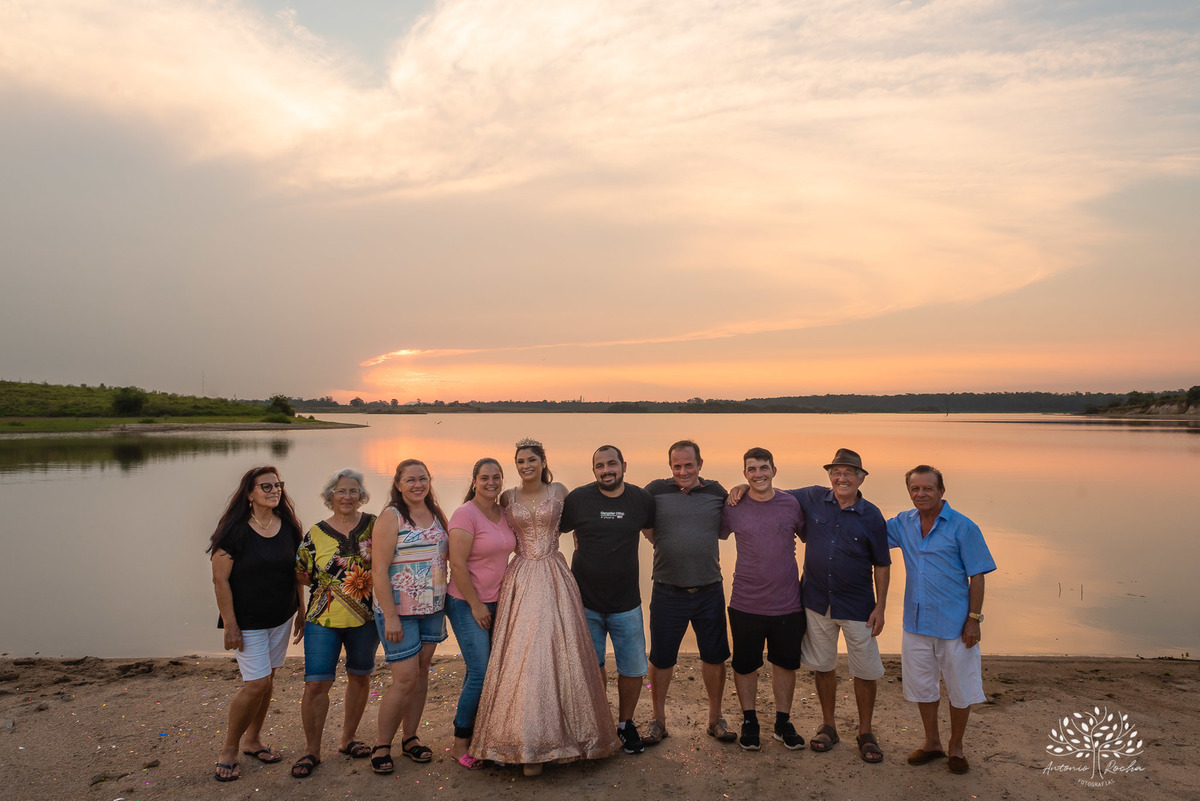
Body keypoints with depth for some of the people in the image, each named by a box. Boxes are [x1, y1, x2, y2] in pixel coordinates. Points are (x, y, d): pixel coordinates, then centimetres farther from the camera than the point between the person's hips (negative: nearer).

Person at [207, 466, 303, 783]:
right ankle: (229, 749, 13)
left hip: (282, 617, 5)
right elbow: (220, 580, -14)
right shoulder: (234, 531, -16)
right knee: (257, 683, -7)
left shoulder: (288, 527, 1)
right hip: (248, 621, -5)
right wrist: (230, 625, -15)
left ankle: (253, 740, 31)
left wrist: (301, 610, 9)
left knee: (268, 679, 13)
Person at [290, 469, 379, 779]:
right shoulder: (315, 534, 0)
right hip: (324, 619, -1)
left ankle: (348, 739, 32)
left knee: (360, 677, 13)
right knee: (316, 683, -4)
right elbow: (303, 575, 8)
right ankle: (312, 751, 15)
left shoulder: (374, 525, 0)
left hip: (365, 618, 1)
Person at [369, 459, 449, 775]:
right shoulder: (391, 517, -11)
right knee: (405, 679, -5)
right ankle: (382, 746, 13)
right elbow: (379, 570, -15)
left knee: (421, 672, 12)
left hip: (432, 608, 6)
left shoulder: (437, 515, 8)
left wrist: (444, 602, 10)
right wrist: (390, 616, -18)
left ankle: (410, 738, 26)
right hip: (399, 610, -6)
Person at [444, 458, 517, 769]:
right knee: (481, 673, -9)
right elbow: (458, 564, -17)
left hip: (495, 603, 7)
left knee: (477, 671, 12)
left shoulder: (504, 513, 7)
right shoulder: (465, 514, -15)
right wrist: (476, 605, -14)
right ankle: (460, 744, 6)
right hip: (467, 604, -7)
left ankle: (472, 734, 24)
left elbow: (514, 551, 19)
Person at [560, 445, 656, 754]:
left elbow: (653, 529, 18)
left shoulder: (641, 499, -3)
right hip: (585, 602, -1)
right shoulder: (578, 498, -9)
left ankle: (626, 724, 32)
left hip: (626, 603, 1)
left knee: (633, 669, 8)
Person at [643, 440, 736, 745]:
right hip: (668, 591, -1)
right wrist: (663, 543, 3)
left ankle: (715, 718, 31)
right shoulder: (656, 490, -2)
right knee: (661, 659, 8)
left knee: (714, 656, 12)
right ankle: (658, 720, 26)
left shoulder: (716, 491, 5)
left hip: (709, 591, 2)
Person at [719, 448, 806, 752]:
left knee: (785, 663, 14)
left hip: (788, 604, 1)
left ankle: (783, 722, 33)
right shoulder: (733, 509, -4)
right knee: (745, 664, 10)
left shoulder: (792, 504, -2)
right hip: (746, 604, -1)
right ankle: (749, 721, 31)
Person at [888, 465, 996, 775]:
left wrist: (974, 619, -13)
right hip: (916, 622, 4)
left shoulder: (963, 527, -11)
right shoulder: (903, 523, 2)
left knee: (960, 690, 10)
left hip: (954, 624, -4)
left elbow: (977, 576, -9)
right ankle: (932, 742, 35)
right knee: (921, 686, 16)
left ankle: (956, 747, 31)